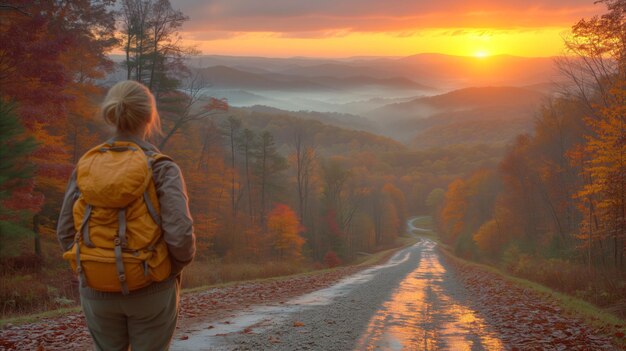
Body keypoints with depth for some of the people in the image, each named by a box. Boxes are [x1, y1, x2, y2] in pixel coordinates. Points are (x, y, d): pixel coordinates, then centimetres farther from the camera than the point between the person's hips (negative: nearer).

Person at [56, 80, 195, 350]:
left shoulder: (85, 166, -4)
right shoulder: (162, 169, -15)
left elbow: (66, 232, -1)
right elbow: (180, 236, -22)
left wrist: (92, 267, 13)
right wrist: (177, 266, -1)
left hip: (98, 290, 3)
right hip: (151, 289, -3)